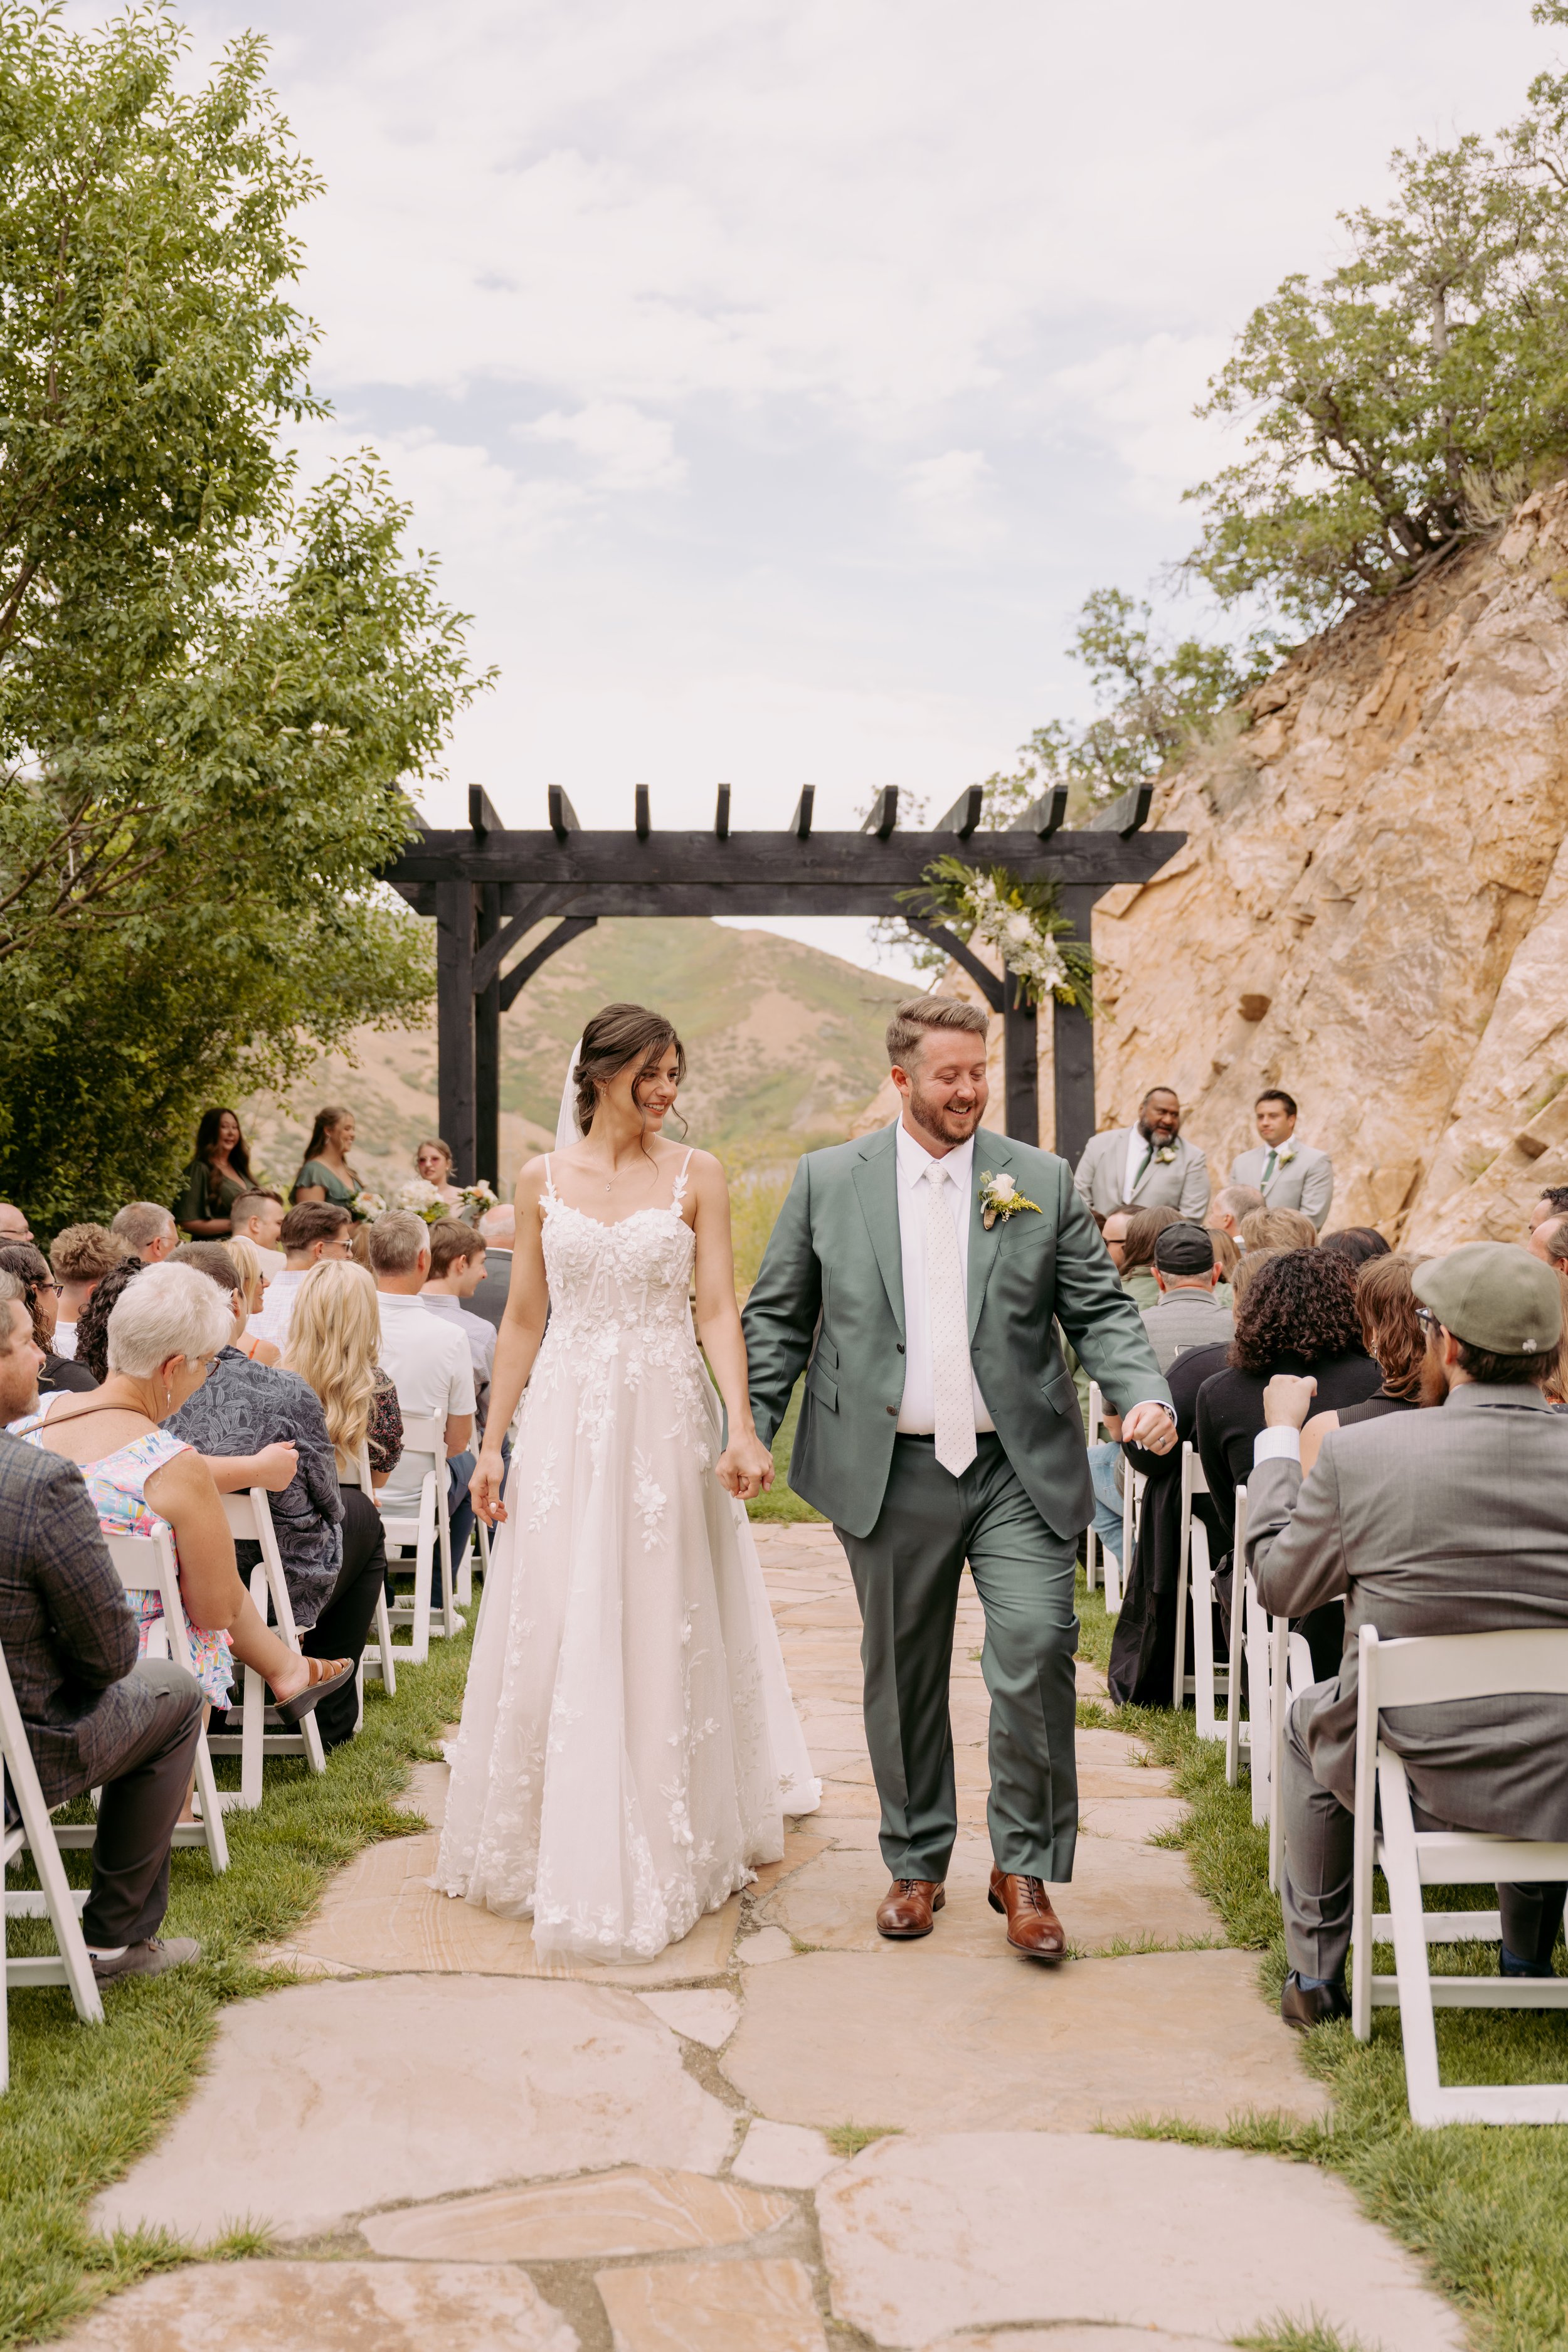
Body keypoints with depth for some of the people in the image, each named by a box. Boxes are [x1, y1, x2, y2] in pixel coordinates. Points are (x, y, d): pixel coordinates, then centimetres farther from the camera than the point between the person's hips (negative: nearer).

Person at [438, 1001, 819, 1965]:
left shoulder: (697, 1175, 1)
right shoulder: (543, 1179, 5)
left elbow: (719, 1309, -5)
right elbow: (525, 1318, 8)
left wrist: (742, 1429, -17)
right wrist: (493, 1442, 4)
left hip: (665, 1422, -1)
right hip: (567, 1423, 2)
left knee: (661, 1630, 5)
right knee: (555, 1627, 4)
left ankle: (663, 1852, 20)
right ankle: (563, 1845, 21)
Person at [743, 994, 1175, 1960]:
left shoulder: (1043, 1181, 6)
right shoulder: (827, 1180, 5)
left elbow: (1101, 1309, 6)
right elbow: (777, 1317, 9)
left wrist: (1144, 1393, -12)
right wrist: (749, 1427, 0)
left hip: (1020, 1469, 0)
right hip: (891, 1472, 0)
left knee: (1037, 1648, -10)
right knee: (904, 1674, 9)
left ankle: (1025, 1867, 8)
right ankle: (917, 1863, 27)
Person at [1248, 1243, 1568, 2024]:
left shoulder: (1356, 1453, -19)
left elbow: (1279, 1586, -1)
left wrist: (1279, 1435, 11)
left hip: (1416, 1779, -2)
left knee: (1310, 1719, 31)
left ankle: (1315, 1975, 37)